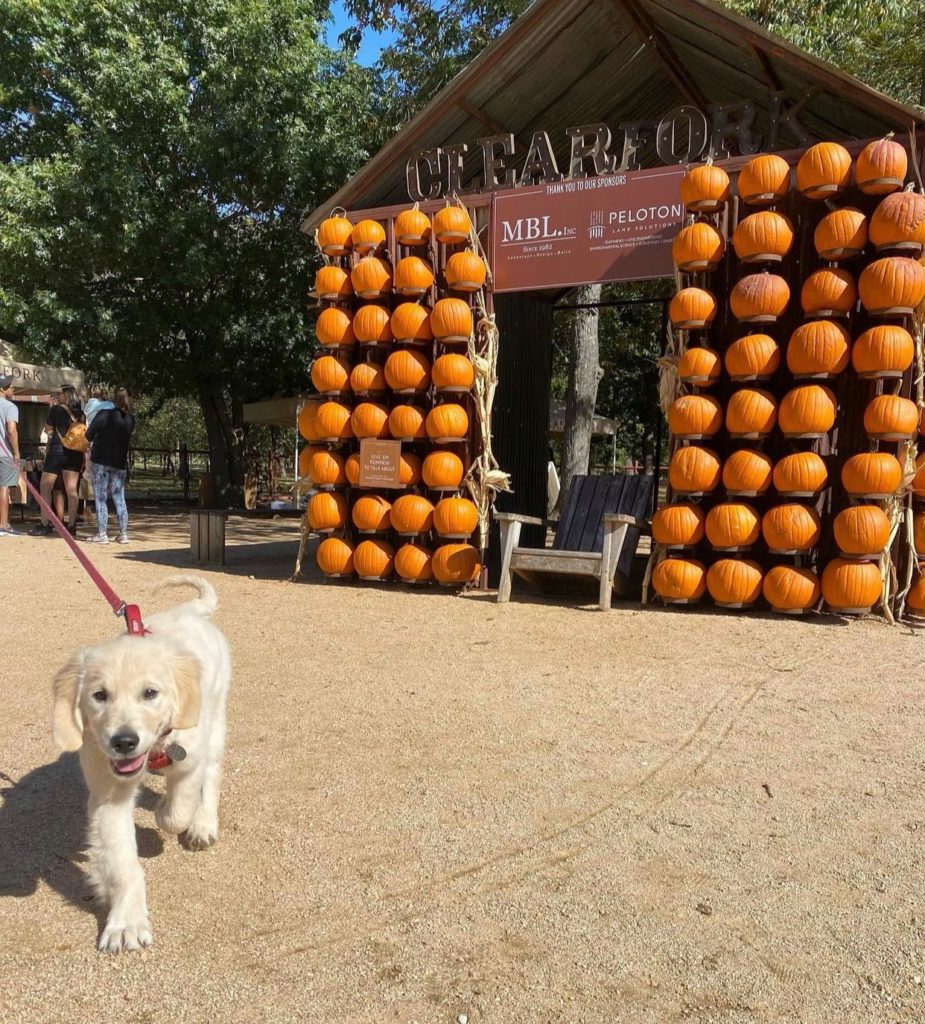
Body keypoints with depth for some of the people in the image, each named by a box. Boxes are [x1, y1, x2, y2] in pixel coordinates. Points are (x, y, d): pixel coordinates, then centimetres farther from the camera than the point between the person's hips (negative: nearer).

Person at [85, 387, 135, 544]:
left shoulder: (104, 414, -10)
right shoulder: (130, 420, 2)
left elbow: (89, 435, -8)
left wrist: (93, 442, 12)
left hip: (100, 461, -4)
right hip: (120, 463, 4)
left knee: (100, 498, 0)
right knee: (119, 498, 9)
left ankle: (102, 534, -3)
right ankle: (123, 534, 7)